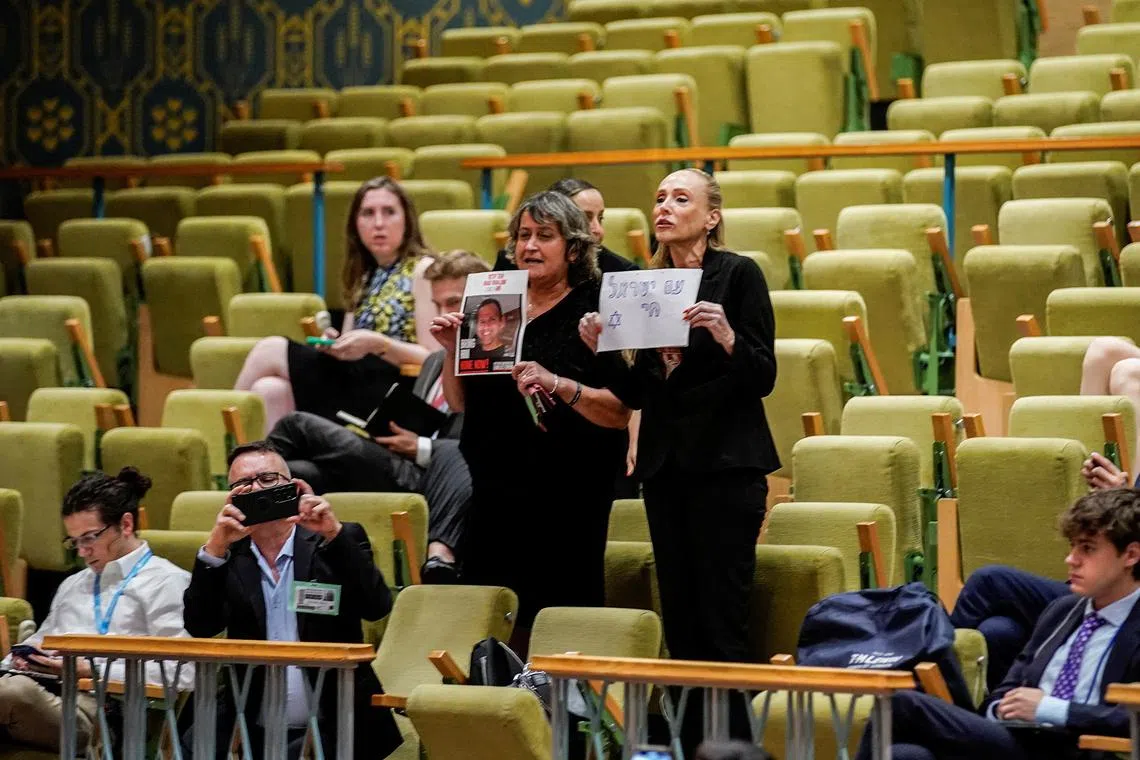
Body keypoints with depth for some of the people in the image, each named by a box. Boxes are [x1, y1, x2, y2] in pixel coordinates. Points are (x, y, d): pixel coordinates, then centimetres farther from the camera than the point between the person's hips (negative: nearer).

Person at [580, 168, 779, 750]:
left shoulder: (738, 275, -5)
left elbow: (763, 378, -8)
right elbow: (638, 393, 15)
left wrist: (726, 336, -25)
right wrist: (604, 348, -1)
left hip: (726, 462, -6)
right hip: (665, 462, 6)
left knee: (721, 622, -7)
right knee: (679, 621, 7)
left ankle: (734, 740, -2)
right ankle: (691, 743, 12)